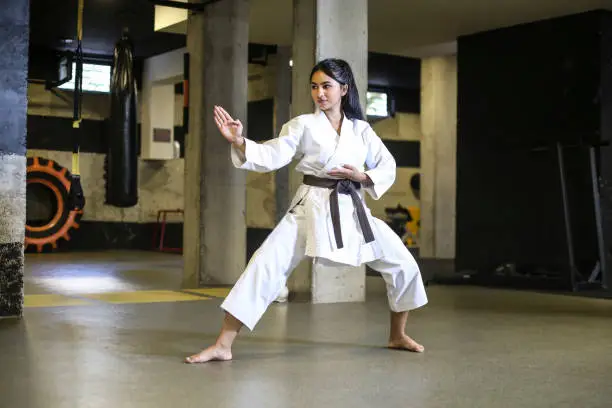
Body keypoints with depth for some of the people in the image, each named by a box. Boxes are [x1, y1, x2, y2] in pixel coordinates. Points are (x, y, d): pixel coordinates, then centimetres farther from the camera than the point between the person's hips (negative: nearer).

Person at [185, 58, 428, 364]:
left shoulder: (361, 129, 8)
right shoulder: (303, 125, 0)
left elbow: (388, 167, 11)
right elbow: (271, 157, -12)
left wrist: (362, 176, -9)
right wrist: (239, 141, -29)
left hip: (352, 210, 3)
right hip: (311, 209, -3)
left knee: (403, 264, 3)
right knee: (265, 266, -17)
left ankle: (397, 336, 27)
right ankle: (222, 345, -12)